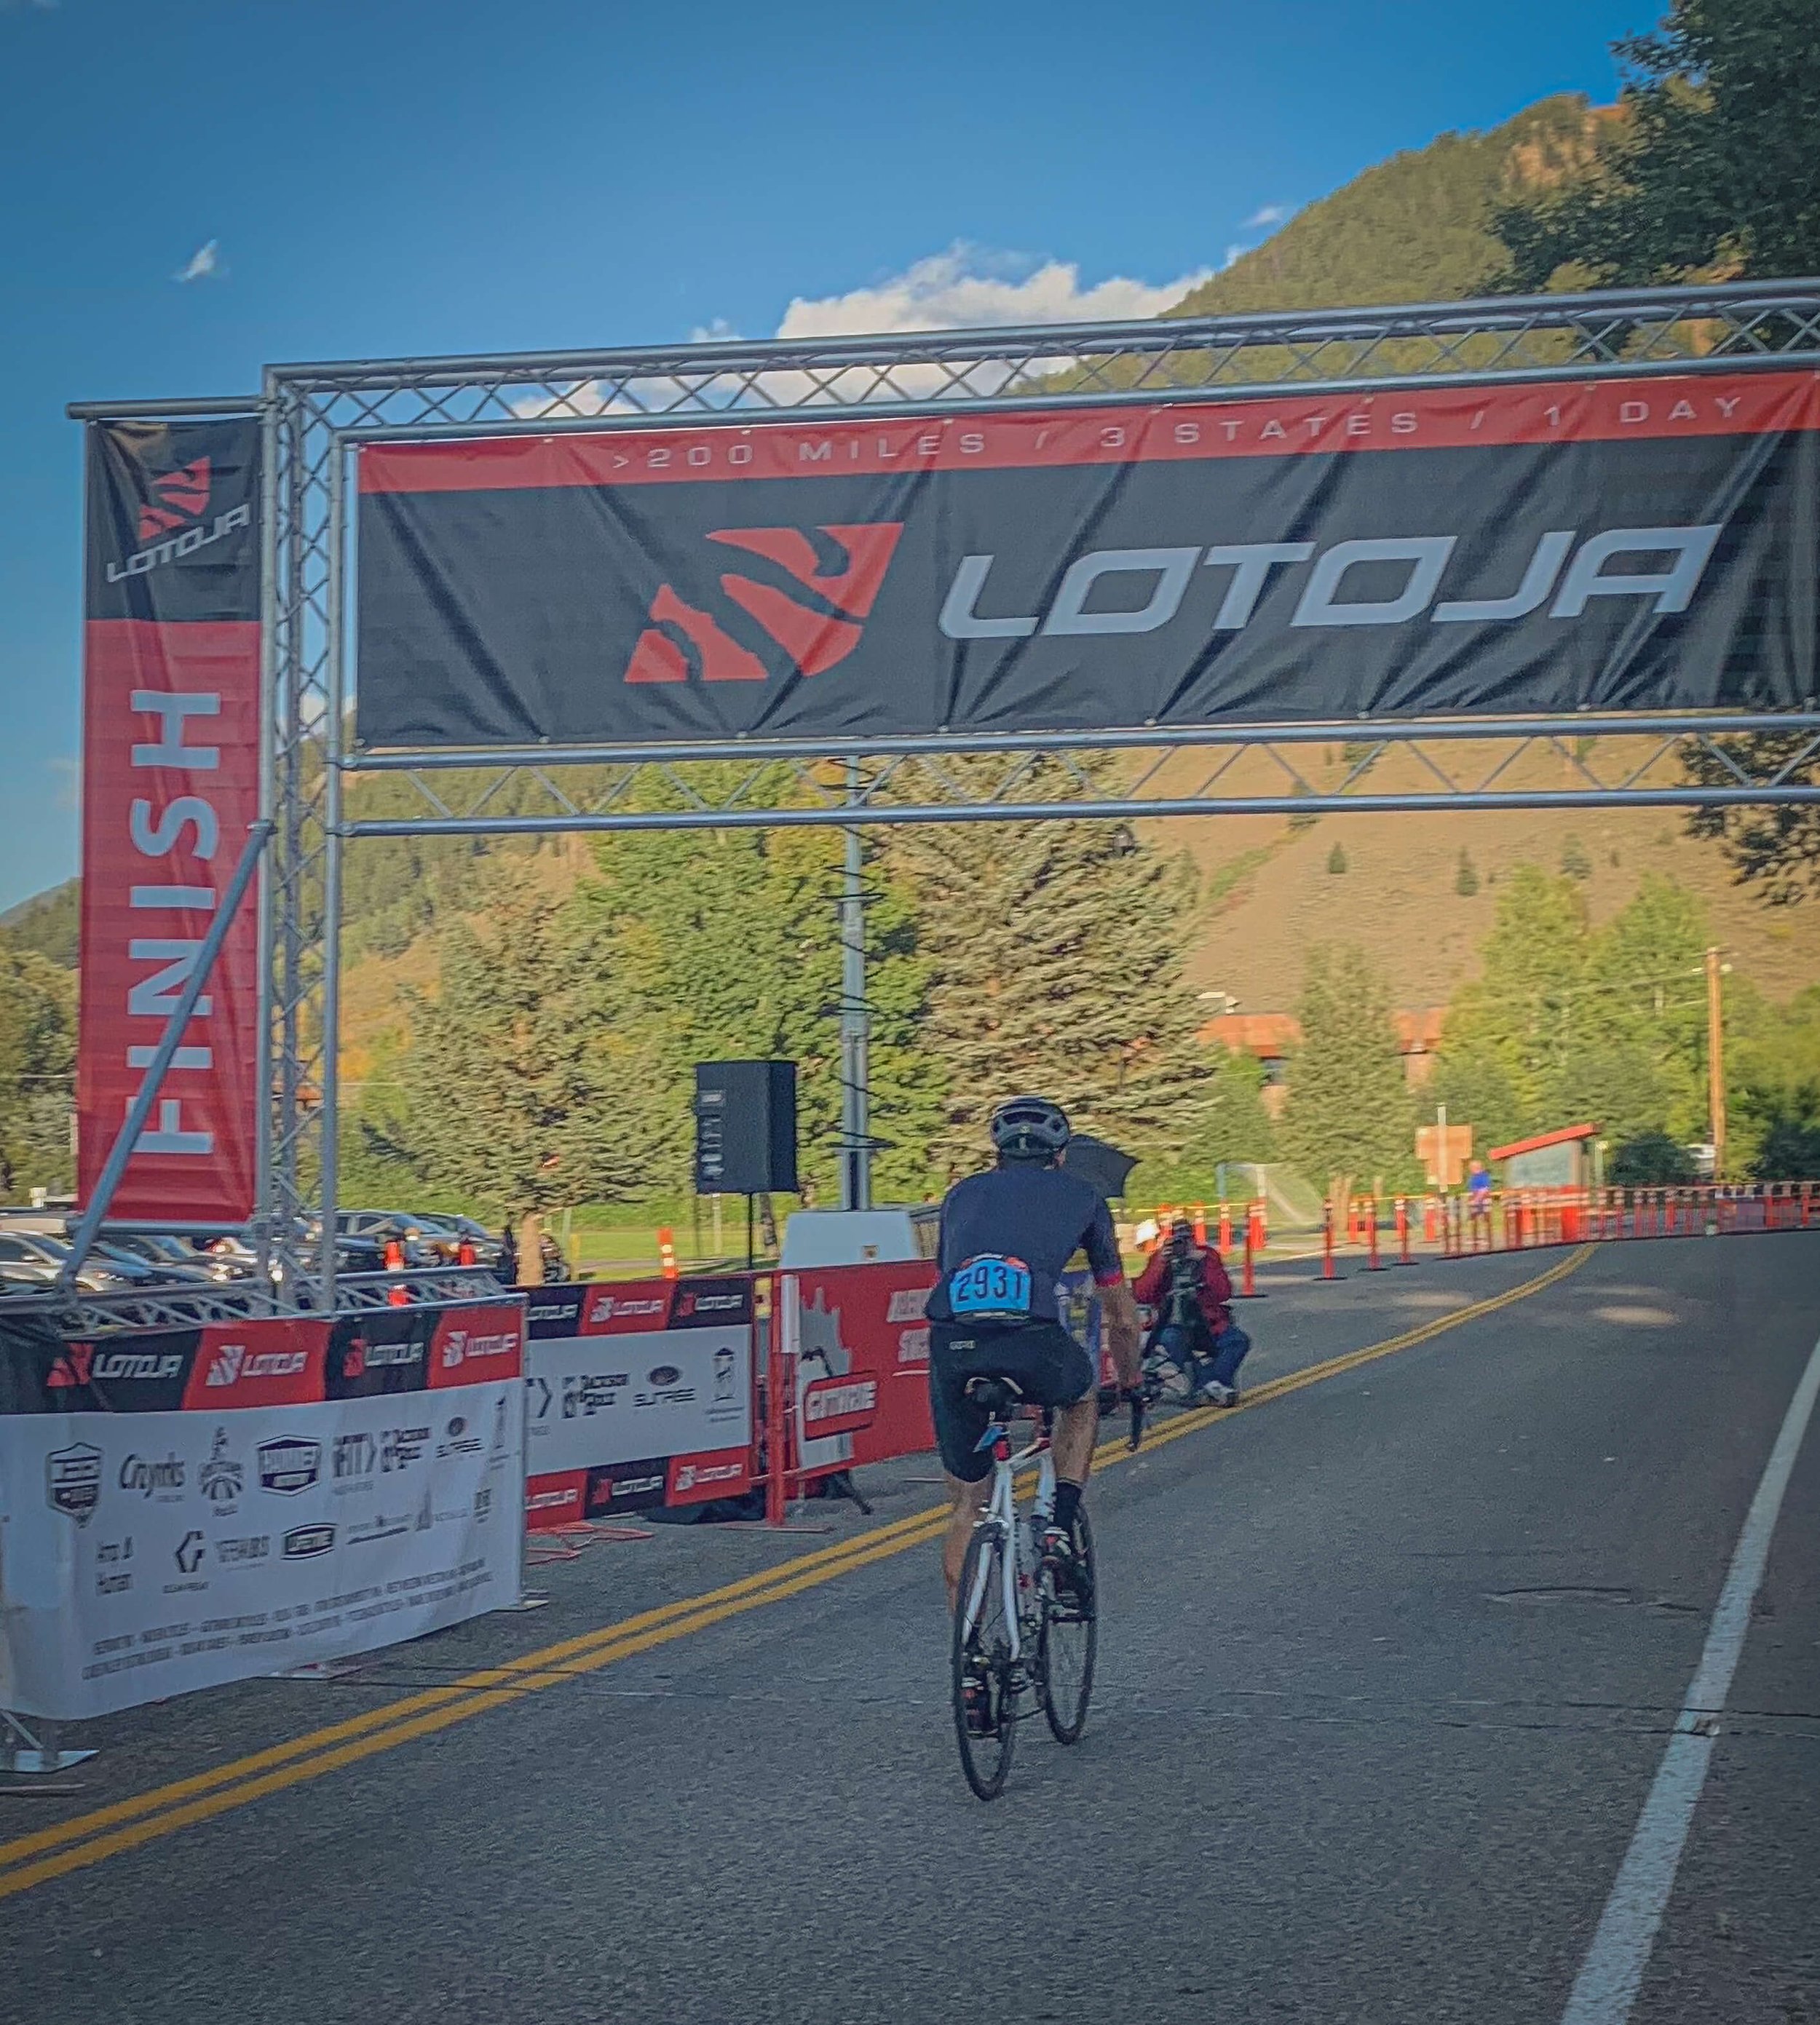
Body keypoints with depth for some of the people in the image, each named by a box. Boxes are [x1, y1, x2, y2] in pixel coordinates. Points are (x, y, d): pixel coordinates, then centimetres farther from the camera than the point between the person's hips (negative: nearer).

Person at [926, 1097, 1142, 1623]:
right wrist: (1131, 1383, 50)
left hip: (952, 1347, 2)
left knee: (968, 1506, 19)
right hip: (1032, 1338, -2)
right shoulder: (1082, 1196, 26)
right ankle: (1059, 1530, 18)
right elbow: (1121, 1315, 33)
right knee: (1082, 1400, 35)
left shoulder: (962, 1194, 31)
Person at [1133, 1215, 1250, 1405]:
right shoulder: (1160, 1258, 7)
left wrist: (1207, 1264, -15)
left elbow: (1224, 1294, -5)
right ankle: (1203, 1386, -37)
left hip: (1209, 1323, 1)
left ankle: (1214, 1383, -34)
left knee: (1239, 1340, -24)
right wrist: (1160, 1266, -15)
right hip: (1175, 1324, -1)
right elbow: (1142, 1296, -6)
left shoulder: (1208, 1255, 7)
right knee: (1170, 1339, -35)